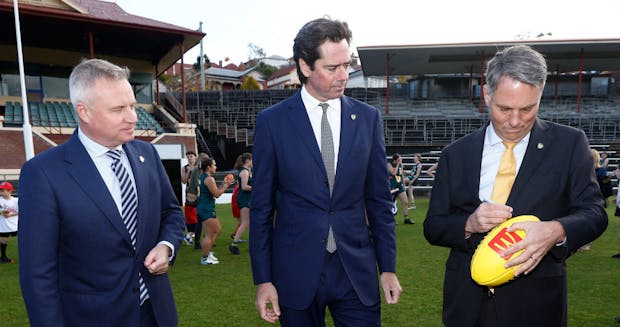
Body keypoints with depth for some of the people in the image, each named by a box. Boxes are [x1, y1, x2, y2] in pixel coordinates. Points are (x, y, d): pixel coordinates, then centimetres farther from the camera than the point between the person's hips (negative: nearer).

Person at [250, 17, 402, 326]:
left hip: (356, 270, 2)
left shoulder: (368, 118, 2)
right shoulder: (272, 121, -4)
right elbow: (261, 207, -2)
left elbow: (379, 200, 5)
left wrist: (388, 267, 4)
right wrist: (263, 279, -3)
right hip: (296, 272, -1)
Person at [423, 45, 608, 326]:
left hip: (536, 304, -1)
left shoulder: (570, 144, -2)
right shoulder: (455, 155, 0)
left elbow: (593, 212, -4)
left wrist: (556, 231, -25)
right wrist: (469, 225, -19)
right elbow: (432, 227, 2)